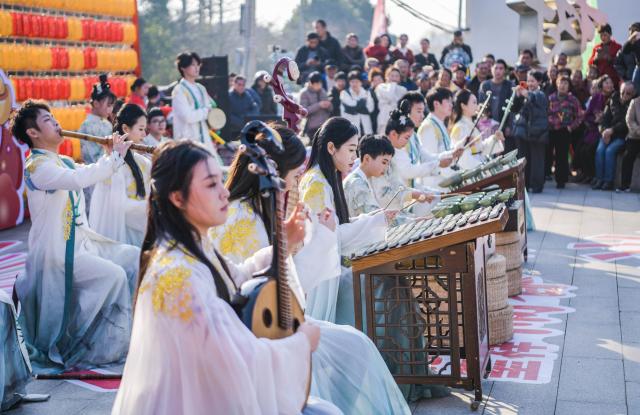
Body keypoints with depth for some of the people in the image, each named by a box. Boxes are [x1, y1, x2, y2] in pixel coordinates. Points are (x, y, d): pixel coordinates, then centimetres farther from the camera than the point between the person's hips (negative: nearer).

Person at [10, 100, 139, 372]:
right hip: (55, 251, -9)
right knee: (113, 275, -21)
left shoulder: (63, 162, 14)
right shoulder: (37, 166, -16)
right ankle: (72, 347, -8)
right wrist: (115, 157, -25)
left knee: (134, 258, 3)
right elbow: (80, 179, -32)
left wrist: (110, 155, -6)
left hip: (81, 241, 9)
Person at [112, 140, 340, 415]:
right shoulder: (179, 273, -27)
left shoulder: (198, 247, 3)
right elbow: (242, 359, -28)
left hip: (212, 392, 9)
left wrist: (282, 245, 17)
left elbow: (236, 277, 26)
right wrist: (303, 341, -12)